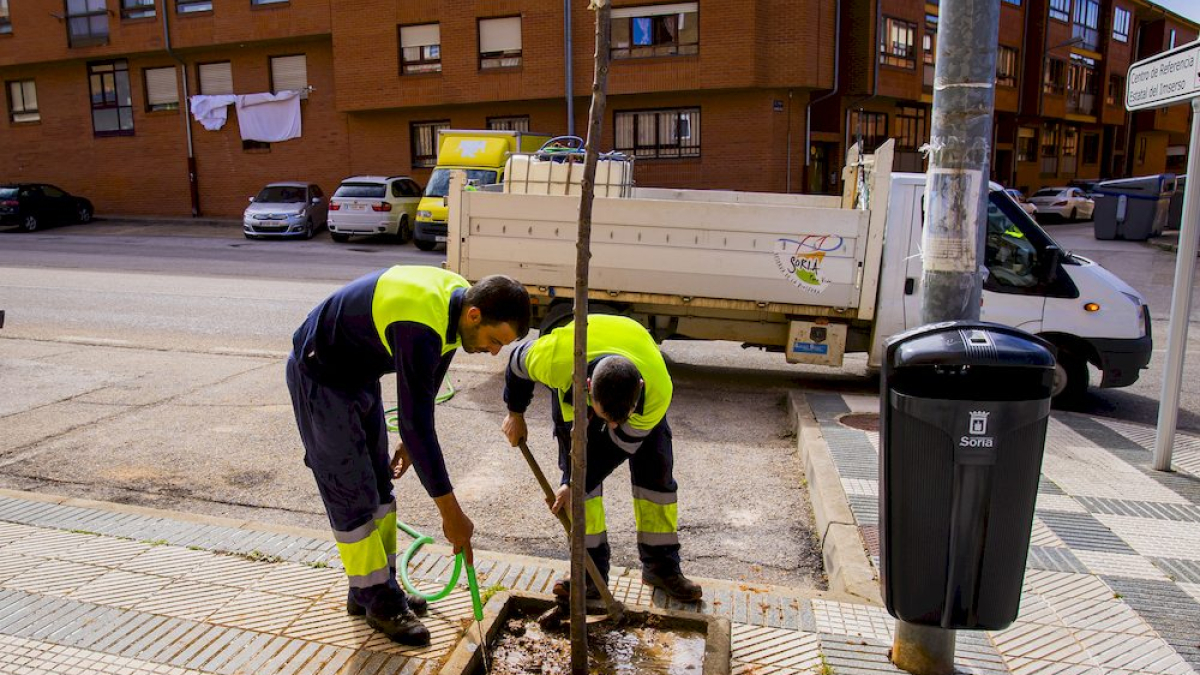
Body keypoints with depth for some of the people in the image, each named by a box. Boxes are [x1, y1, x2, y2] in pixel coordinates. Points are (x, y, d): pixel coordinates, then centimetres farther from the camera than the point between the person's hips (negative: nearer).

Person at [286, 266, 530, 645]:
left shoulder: (456, 302, -9)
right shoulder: (420, 327, -37)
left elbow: (425, 389, 7)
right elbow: (416, 423, -36)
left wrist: (412, 442, 12)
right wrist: (451, 512, -30)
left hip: (360, 374, 9)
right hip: (320, 376, -9)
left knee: (379, 484, 12)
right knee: (352, 493, -4)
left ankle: (378, 586, 25)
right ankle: (377, 600, 11)